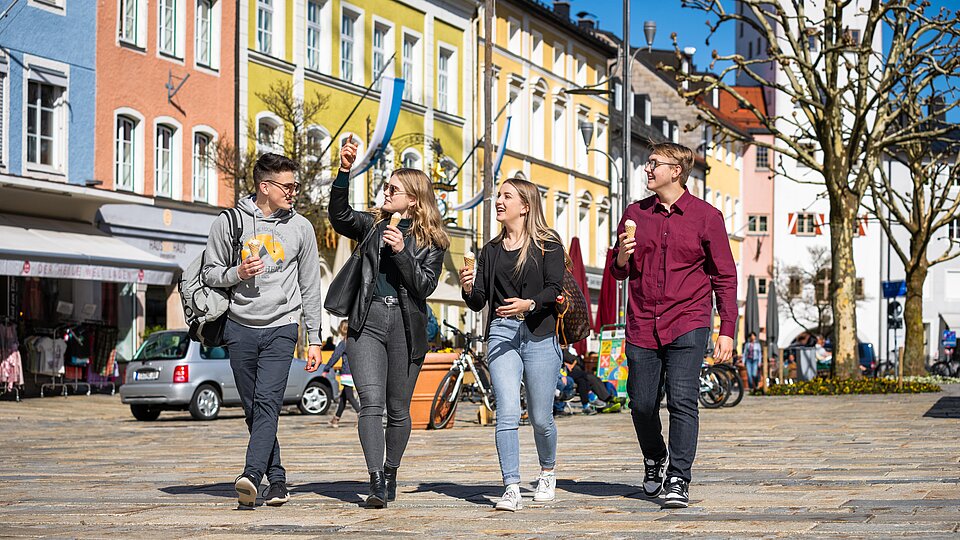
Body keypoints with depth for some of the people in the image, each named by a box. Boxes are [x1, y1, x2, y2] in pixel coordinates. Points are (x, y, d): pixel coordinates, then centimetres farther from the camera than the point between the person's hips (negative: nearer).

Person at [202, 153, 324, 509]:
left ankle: (252, 475, -29)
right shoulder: (228, 223, 4)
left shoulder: (300, 227, 7)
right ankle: (276, 479, 13)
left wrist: (314, 339, 8)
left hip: (281, 327, -1)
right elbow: (210, 274, 10)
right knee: (253, 408, 4)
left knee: (267, 402, -17)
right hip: (241, 328, 1)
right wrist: (237, 273, -12)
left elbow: (310, 287, 11)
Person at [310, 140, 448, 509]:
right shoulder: (374, 224, 13)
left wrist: (402, 252, -16)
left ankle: (390, 474, 26)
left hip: (407, 327, -1)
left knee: (398, 410, 8)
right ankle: (376, 482, -18)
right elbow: (339, 216, -3)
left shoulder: (431, 241, 5)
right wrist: (344, 173, -13)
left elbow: (425, 285, -5)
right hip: (368, 322, 1)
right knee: (371, 403, -13)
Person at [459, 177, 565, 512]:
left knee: (540, 418, 5)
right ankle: (511, 489, -13)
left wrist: (528, 304, -25)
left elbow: (554, 289, -8)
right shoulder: (491, 251, 16)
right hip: (501, 334, 3)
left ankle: (547, 472, 32)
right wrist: (468, 289, -8)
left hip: (539, 335, -3)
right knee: (507, 415, -12)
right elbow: (479, 303, 13)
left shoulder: (548, 244, 4)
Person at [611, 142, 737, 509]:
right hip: (642, 326, 4)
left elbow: (724, 276, 3)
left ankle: (678, 481, -8)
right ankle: (654, 462, 33)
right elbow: (619, 272, 18)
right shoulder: (635, 214, 10)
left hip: (687, 325, -3)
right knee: (641, 406, 7)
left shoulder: (706, 216, 0)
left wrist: (727, 330, -3)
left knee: (682, 401, -13)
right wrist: (622, 258, -6)